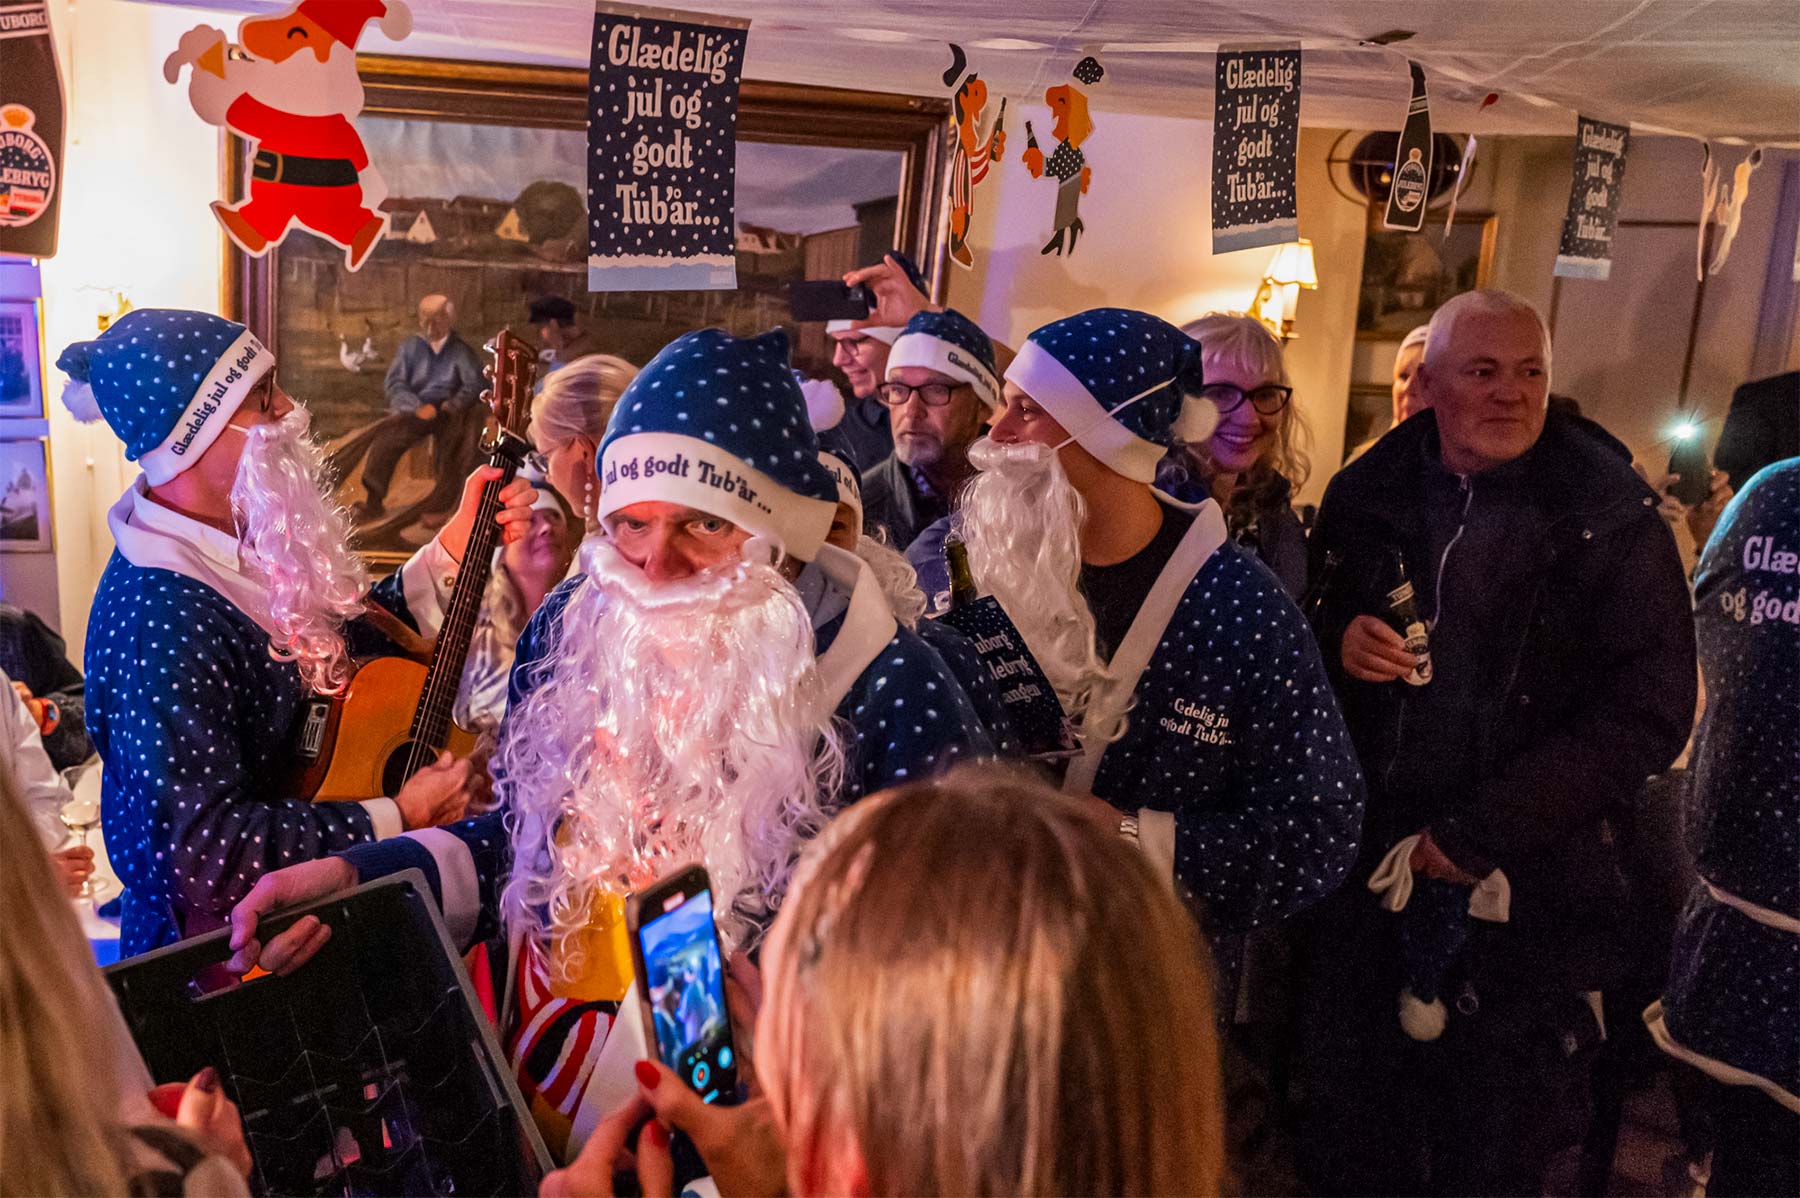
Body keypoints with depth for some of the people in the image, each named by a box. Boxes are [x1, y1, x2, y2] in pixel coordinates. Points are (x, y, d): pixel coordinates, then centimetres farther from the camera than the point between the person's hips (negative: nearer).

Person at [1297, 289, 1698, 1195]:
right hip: (1365, 871, 3)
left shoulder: (1611, 518, -7)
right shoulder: (1367, 494, 2)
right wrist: (1335, 639, -11)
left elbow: (1647, 714, -11)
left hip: (1524, 891, -2)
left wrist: (1477, 833, -17)